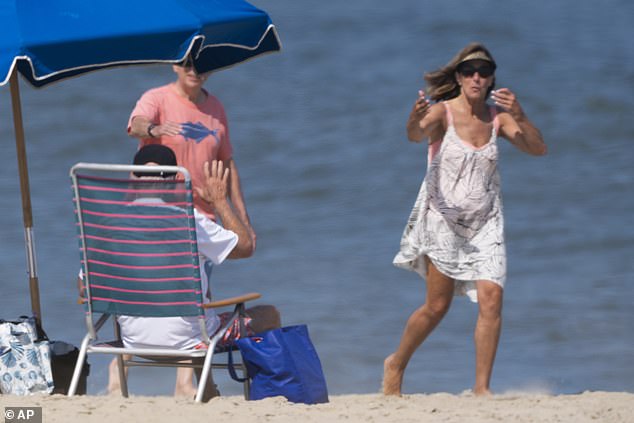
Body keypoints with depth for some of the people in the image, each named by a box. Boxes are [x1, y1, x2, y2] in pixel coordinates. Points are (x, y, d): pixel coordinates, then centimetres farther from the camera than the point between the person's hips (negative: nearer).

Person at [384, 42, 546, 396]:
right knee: (438, 305, 0)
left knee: (492, 298, -12)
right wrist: (415, 122, -53)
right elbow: (417, 134, -28)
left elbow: (538, 149, -7)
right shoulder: (443, 112, -7)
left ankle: (482, 387, -6)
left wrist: (519, 116, -24)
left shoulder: (498, 118, 4)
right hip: (443, 218, -3)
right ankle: (396, 365, 24)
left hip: (484, 222, 3)